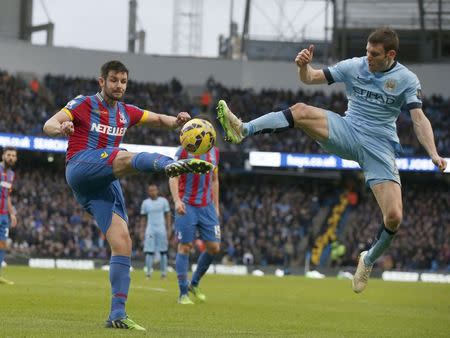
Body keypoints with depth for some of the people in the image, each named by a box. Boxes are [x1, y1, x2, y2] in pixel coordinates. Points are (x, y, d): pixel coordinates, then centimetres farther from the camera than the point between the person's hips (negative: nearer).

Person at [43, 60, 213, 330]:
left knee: (123, 243, -7)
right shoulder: (84, 104, 4)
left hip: (106, 185, 7)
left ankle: (117, 314, -6)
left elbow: (160, 120, 21)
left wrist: (177, 121, -4)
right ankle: (171, 164, -68)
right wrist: (61, 128, -32)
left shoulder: (127, 113, 21)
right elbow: (48, 125, -6)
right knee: (126, 157, -34)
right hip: (81, 168, -7)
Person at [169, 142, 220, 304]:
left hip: (207, 207, 5)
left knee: (214, 247, 0)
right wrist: (177, 200, -21)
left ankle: (194, 284, 19)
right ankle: (183, 294, 1)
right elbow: (173, 177, -8)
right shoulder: (185, 150, -5)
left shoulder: (214, 152, 11)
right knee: (185, 247, -4)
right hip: (187, 206, -5)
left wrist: (216, 206, 16)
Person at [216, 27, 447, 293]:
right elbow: (311, 78, 6)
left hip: (380, 148, -2)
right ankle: (243, 130, -37)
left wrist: (434, 154, -27)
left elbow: (419, 118, -13)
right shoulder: (354, 67, 2)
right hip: (347, 133, 2)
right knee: (301, 111, -24)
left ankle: (370, 260, 14)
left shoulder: (406, 80, -5)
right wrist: (304, 65, -18)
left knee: (394, 217, -16)